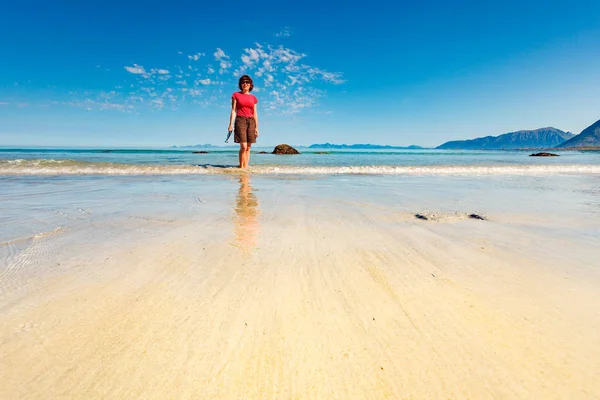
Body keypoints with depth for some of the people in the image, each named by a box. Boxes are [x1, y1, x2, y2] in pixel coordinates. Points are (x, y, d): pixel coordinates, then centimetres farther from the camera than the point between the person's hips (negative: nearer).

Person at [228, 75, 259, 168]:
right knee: (243, 147, -14)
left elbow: (255, 113, 14)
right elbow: (233, 110, 3)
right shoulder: (236, 95, 8)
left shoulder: (253, 98, 14)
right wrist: (231, 124, -6)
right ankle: (241, 167, -4)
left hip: (251, 122, 3)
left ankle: (246, 167, 5)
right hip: (240, 120, -3)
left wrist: (256, 127, 8)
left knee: (248, 148, 1)